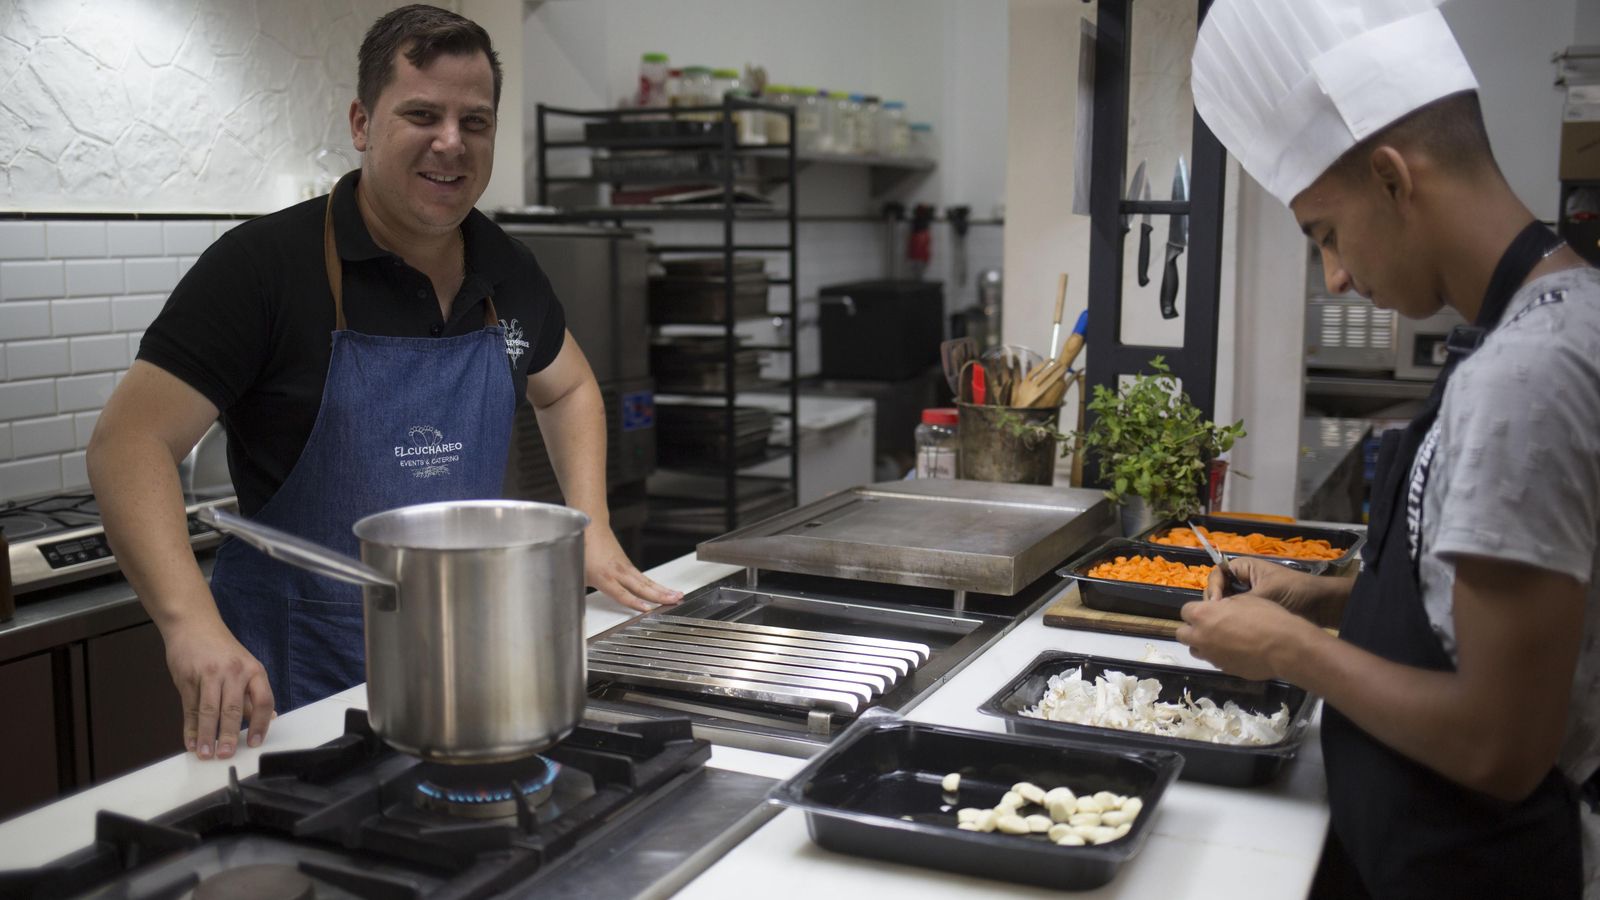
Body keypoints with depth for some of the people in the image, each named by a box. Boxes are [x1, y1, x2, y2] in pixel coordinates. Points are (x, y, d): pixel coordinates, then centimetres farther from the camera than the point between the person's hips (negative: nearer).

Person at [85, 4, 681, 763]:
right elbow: (130, 439, -18)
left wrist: (592, 528, 7)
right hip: (292, 675, -4)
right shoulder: (265, 263, -13)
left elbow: (566, 388, 22)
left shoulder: (506, 271, 3)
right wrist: (193, 626, -32)